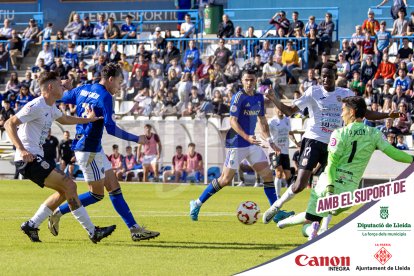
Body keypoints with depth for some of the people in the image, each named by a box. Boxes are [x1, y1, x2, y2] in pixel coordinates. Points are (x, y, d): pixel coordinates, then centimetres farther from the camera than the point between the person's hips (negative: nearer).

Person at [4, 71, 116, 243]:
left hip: (36, 158, 11)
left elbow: (64, 119, 38)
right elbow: (9, 124, -20)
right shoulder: (36, 106, -14)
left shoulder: (50, 107, 16)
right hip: (29, 158, -11)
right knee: (69, 185, -13)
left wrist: (87, 119, 39)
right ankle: (93, 232, -10)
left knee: (65, 191, 13)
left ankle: (31, 225, 15)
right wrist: (21, 149, -29)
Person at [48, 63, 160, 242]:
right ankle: (57, 213, 6)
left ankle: (134, 229, 5)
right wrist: (136, 139, -15)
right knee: (97, 194, 0)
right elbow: (111, 128, -22)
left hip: (95, 150, 10)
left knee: (114, 188, 7)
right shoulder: (104, 97, -15)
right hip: (89, 151, -10)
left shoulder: (83, 90, 9)